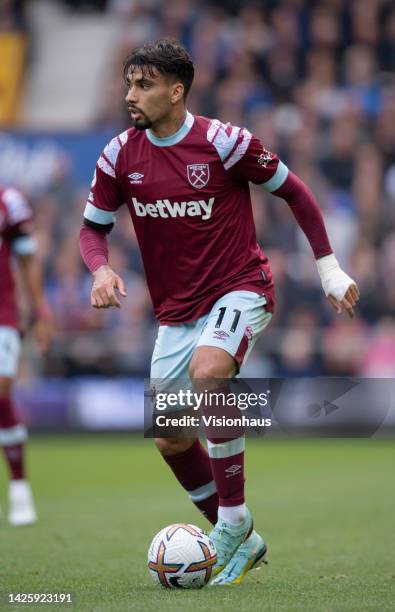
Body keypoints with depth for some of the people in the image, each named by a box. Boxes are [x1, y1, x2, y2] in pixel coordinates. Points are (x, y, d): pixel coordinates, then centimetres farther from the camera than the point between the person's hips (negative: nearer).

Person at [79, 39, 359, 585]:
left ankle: (234, 518, -20)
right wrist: (101, 269, -14)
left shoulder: (222, 142, -13)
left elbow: (293, 191, -2)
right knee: (172, 442, 7)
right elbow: (93, 228, 9)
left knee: (207, 371, -35)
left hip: (241, 290, -6)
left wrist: (329, 268, -2)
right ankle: (241, 544, 28)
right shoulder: (120, 156, -2)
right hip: (176, 311, 6)